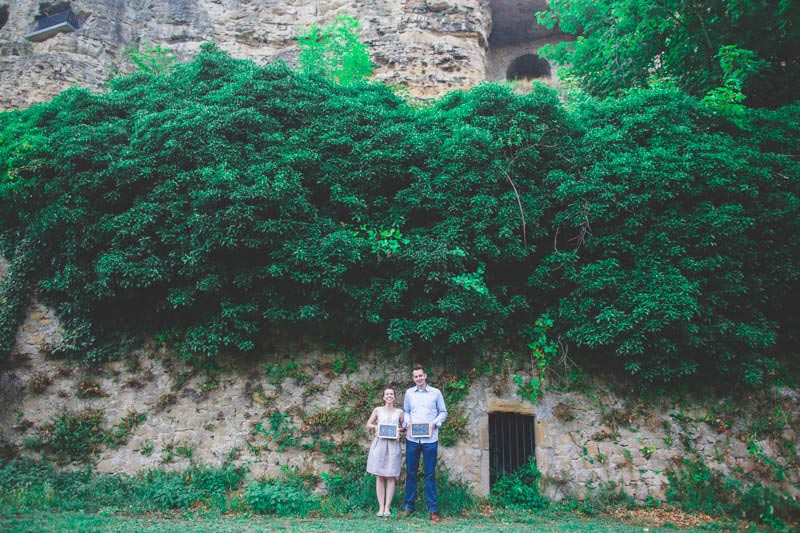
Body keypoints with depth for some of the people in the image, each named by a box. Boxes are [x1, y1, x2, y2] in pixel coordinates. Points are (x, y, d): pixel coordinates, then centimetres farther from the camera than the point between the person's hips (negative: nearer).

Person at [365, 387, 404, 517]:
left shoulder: (399, 412, 9)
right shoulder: (377, 410, 8)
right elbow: (368, 424, 13)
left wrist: (400, 431, -6)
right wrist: (375, 426, -7)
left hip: (393, 445, 0)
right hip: (379, 444, 0)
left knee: (391, 477, -1)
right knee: (379, 477, 1)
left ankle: (387, 507, 5)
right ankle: (381, 507, 6)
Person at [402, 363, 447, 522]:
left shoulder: (436, 393, 1)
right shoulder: (409, 393, 7)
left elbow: (443, 412, 6)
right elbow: (405, 411, 15)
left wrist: (434, 423, -10)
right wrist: (407, 422, -4)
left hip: (430, 438, -2)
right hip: (412, 438, 2)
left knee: (430, 474, 2)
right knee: (410, 472, 9)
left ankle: (433, 509, 8)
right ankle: (409, 505, 20)